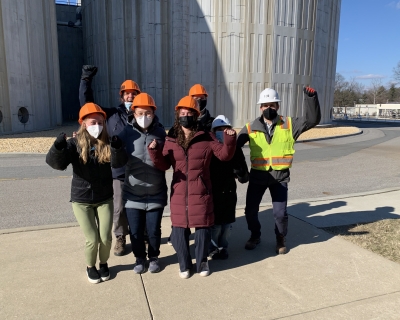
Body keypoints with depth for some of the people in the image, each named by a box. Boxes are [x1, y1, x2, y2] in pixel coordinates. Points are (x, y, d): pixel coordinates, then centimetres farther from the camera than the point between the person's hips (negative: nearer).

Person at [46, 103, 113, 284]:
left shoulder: (107, 144, -5)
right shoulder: (74, 144, -10)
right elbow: (56, 163, -23)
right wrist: (58, 147, -42)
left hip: (104, 199, 2)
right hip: (81, 200, -1)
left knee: (106, 238, 4)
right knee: (92, 240, 2)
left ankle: (104, 264, 34)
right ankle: (90, 267, 32)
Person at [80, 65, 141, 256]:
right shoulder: (112, 114, 3)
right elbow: (87, 104, 3)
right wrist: (86, 80, -5)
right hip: (119, 171, 1)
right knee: (119, 208, 10)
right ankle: (121, 238, 31)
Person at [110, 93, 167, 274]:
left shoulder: (160, 132, -2)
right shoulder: (127, 132, -5)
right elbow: (117, 163, -12)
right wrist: (116, 148, -30)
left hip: (156, 193, 0)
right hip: (133, 192, 0)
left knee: (154, 230, 11)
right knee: (135, 231, 11)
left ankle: (153, 257, 37)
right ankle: (140, 258, 37)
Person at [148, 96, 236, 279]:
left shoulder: (206, 138, 0)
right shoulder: (171, 141, 5)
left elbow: (224, 155, -2)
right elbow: (163, 165, 1)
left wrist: (229, 141, -19)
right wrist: (155, 152, -16)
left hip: (201, 192, -1)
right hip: (179, 193, 2)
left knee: (202, 228, 8)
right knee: (179, 230, 8)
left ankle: (202, 262, 30)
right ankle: (184, 264, 28)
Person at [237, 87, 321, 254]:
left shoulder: (289, 124, -1)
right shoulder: (251, 128, -2)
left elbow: (312, 120, -8)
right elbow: (235, 145, 2)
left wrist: (311, 98, -19)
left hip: (280, 176, -1)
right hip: (257, 175, 1)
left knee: (280, 212, 2)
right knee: (250, 210, 9)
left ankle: (280, 240, 32)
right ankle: (255, 236, 37)